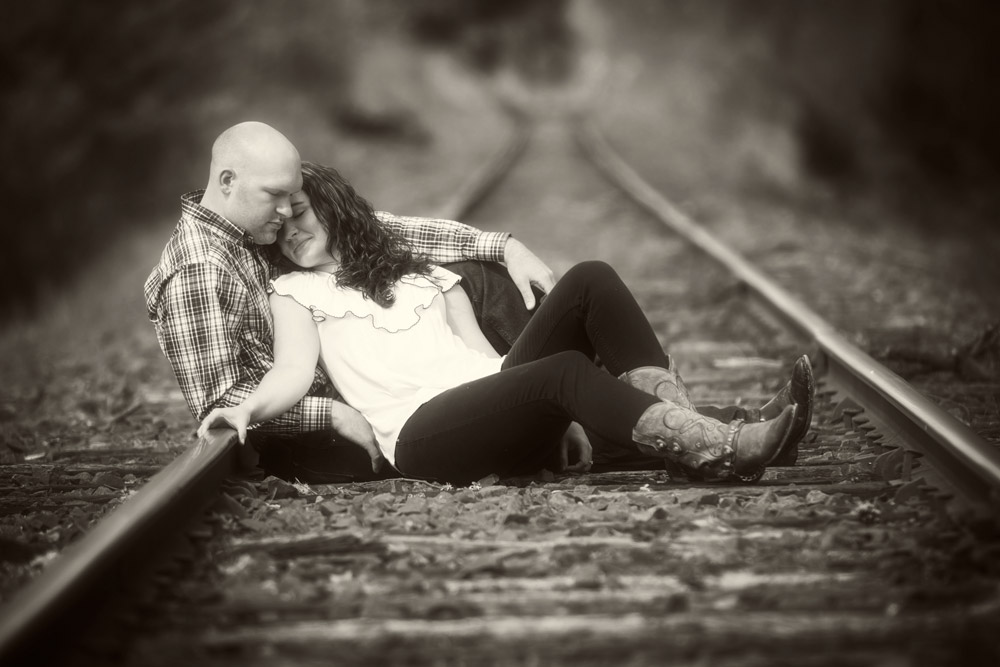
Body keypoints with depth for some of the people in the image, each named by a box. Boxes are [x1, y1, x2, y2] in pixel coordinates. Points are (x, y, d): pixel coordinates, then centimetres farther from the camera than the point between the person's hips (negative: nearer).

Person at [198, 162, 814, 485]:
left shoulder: (425, 274, 29)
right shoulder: (296, 291, 18)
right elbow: (294, 373, 0)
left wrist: (561, 419, 6)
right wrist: (247, 409, -23)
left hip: (499, 413, 5)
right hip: (421, 433, -5)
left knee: (591, 281, -14)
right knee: (565, 371, -32)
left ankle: (681, 426, -30)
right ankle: (718, 451, -44)